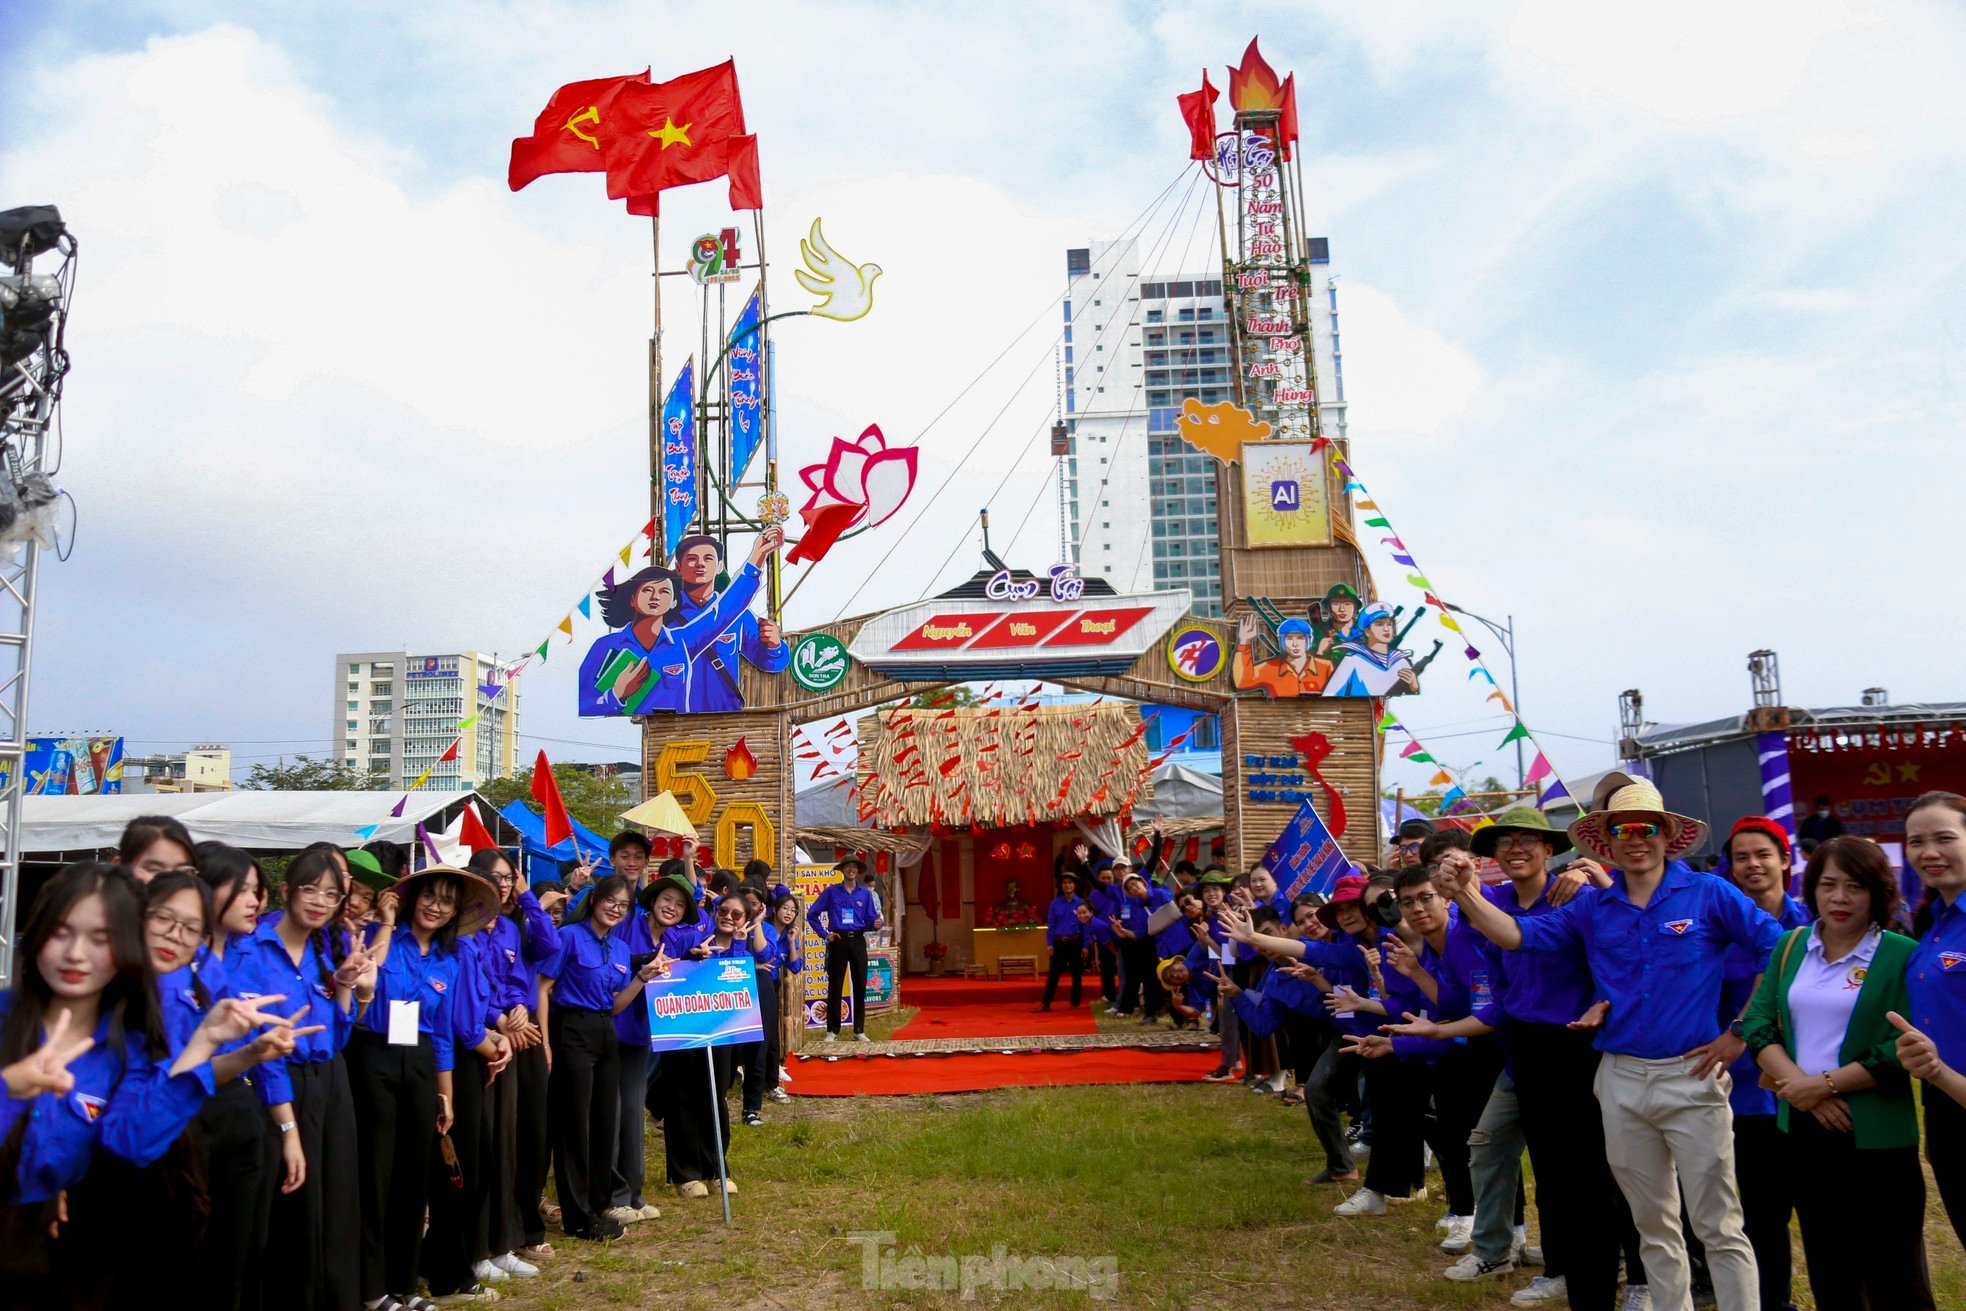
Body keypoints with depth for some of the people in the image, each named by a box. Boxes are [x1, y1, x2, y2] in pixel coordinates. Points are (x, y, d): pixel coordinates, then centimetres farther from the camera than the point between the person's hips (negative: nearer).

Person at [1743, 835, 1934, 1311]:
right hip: (1803, 1133, 5)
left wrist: (1823, 1085, -14)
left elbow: (1899, 1051, -14)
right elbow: (1758, 1024, 1)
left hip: (1876, 1141, -5)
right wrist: (1797, 1085, -14)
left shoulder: (1901, 955, -7)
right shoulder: (1791, 946, 7)